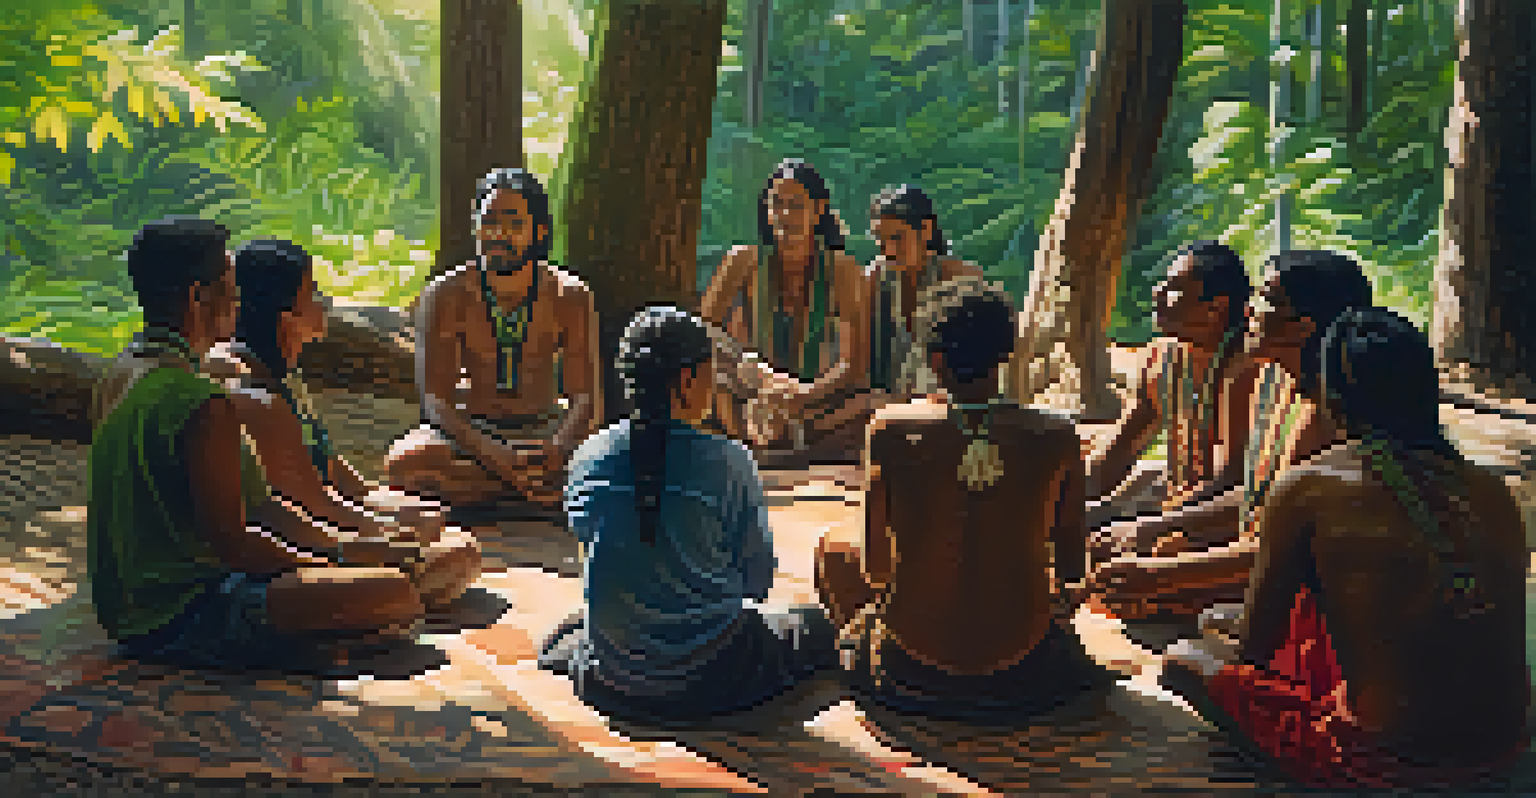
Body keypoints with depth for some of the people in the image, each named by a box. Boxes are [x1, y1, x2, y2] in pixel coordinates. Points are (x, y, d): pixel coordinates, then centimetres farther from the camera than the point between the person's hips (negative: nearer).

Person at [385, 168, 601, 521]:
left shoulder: (570, 297, -6)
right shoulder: (446, 296, -9)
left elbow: (587, 399, -11)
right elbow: (435, 399, -15)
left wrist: (556, 451, -34)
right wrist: (493, 455, -33)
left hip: (546, 430, 0)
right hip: (470, 431, 0)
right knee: (402, 463, -33)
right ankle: (540, 495, -19)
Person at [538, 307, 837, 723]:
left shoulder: (587, 459, -8)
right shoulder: (729, 462, -17)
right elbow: (759, 580, -8)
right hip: (712, 682, -4)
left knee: (568, 634, 38)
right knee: (819, 626, 21)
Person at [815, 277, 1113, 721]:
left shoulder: (893, 430, -14)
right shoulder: (1057, 438, -10)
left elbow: (875, 564, -6)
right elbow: (1072, 566, 1)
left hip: (914, 666, -2)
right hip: (1027, 673, 2)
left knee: (831, 553, 25)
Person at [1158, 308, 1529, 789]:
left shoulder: (1304, 491, -13)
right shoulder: (1493, 493, 0)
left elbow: (1253, 651, -3)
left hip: (1388, 761, -6)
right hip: (1502, 746, 6)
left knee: (1185, 661, 11)